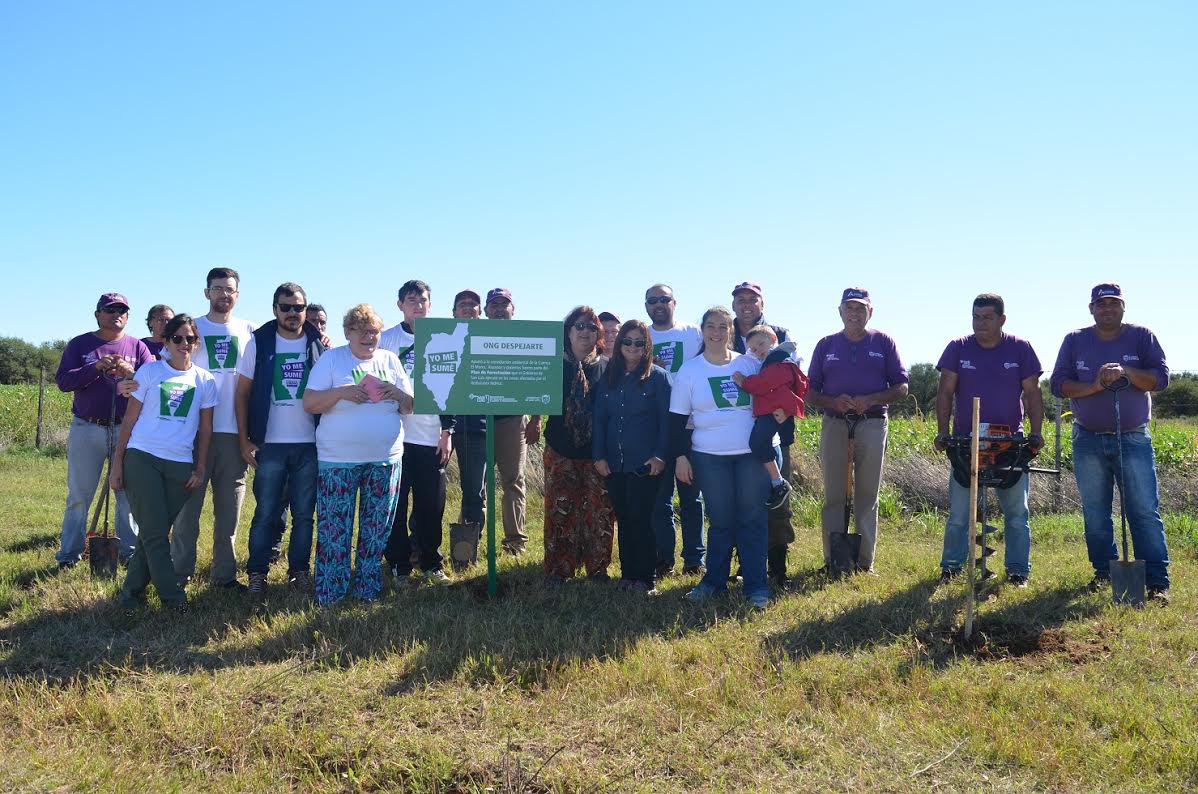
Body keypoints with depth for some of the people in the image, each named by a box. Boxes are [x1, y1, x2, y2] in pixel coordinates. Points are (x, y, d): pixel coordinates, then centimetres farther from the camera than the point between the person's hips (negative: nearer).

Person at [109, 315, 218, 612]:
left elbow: (205, 428, 10)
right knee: (154, 532, -7)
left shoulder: (205, 380, 8)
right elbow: (129, 419, 4)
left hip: (180, 464, 2)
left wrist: (200, 469, 5)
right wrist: (117, 462, -1)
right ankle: (173, 596, -2)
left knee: (154, 532, 5)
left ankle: (132, 589, 19)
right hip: (142, 457, -2)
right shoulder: (149, 372, 3)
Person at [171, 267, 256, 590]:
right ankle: (180, 572, 8)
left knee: (229, 507, 7)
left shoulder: (249, 331, 9)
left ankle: (225, 573, 15)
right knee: (188, 503, 0)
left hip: (234, 431, 2)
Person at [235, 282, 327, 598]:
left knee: (304, 513, 8)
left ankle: (298, 570, 18)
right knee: (265, 513, 2)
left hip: (310, 444, 1)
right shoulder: (259, 342, 1)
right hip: (270, 444, -1)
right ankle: (257, 574, 12)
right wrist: (244, 440, -3)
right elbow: (242, 393, 3)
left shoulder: (318, 344, 4)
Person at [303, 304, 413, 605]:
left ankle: (368, 590, 21)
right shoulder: (331, 359, 0)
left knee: (377, 529, 8)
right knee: (334, 528, -2)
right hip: (338, 459, -3)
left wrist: (398, 394, -10)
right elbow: (309, 403, -5)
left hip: (385, 459, 3)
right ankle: (328, 596, 9)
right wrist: (341, 392, -20)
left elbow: (411, 407, 12)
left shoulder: (390, 360, 10)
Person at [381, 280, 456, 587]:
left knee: (432, 504, 5)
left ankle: (431, 563, 18)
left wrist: (447, 432, 4)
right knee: (395, 506, 2)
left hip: (431, 437, 2)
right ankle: (399, 566, 13)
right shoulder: (385, 340, 3)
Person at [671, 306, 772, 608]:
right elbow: (677, 419, 3)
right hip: (709, 457, -1)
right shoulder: (689, 371, 3)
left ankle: (756, 587, 8)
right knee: (721, 520, 4)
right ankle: (714, 580, 19)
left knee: (753, 519, 0)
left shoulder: (750, 364, 5)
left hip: (753, 453, 1)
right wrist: (680, 457, -1)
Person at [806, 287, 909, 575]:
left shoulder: (883, 343, 8)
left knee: (867, 496, 2)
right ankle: (832, 560, 7)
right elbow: (810, 393, 10)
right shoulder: (826, 345, 12)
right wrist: (834, 402, -10)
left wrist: (870, 400, -13)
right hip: (834, 425, 1)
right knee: (833, 495, 2)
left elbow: (901, 388, 5)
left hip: (872, 425, -1)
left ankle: (865, 562, 9)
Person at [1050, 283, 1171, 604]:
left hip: (1134, 438, -2)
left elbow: (1161, 377, -5)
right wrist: (1094, 386, -17)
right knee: (1095, 513, 8)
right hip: (1088, 441, 2)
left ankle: (1158, 582, -1)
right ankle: (1104, 571, 21)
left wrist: (1126, 372, -21)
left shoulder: (1141, 336, 2)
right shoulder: (1075, 340, 5)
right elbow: (1058, 384, -1)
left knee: (1145, 512, -4)